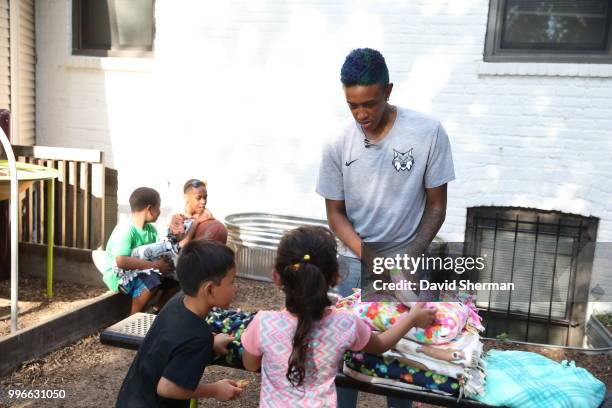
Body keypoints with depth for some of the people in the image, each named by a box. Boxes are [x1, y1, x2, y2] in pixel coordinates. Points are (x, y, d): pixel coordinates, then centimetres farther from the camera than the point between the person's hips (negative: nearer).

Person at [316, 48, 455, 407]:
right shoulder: (339, 144, -10)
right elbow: (335, 212, -3)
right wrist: (368, 256, -17)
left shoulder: (428, 132, -15)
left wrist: (411, 257, -17)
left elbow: (436, 206, -6)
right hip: (356, 263, 1)